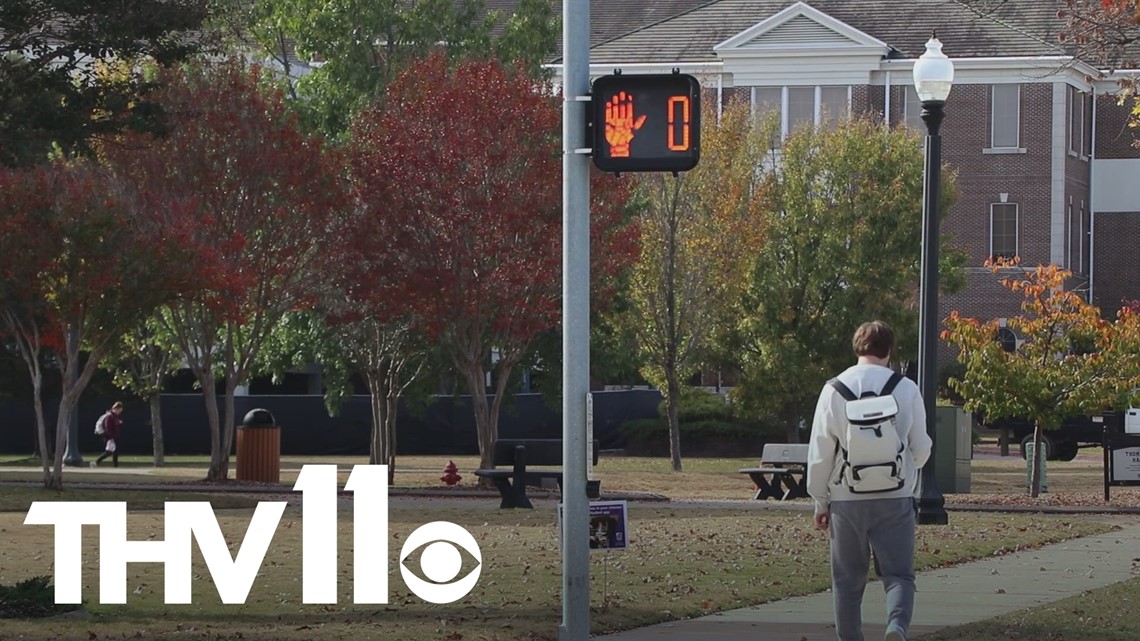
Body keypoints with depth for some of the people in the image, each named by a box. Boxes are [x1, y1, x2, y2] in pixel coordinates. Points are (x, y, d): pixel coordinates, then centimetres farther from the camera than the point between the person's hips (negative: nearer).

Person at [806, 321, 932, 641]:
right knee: (898, 575, 2)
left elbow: (820, 452, 1)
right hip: (895, 499, -1)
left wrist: (820, 500, 11)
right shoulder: (906, 389, -3)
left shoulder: (834, 390, -1)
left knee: (848, 581, 11)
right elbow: (921, 449, 4)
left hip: (847, 498, 1)